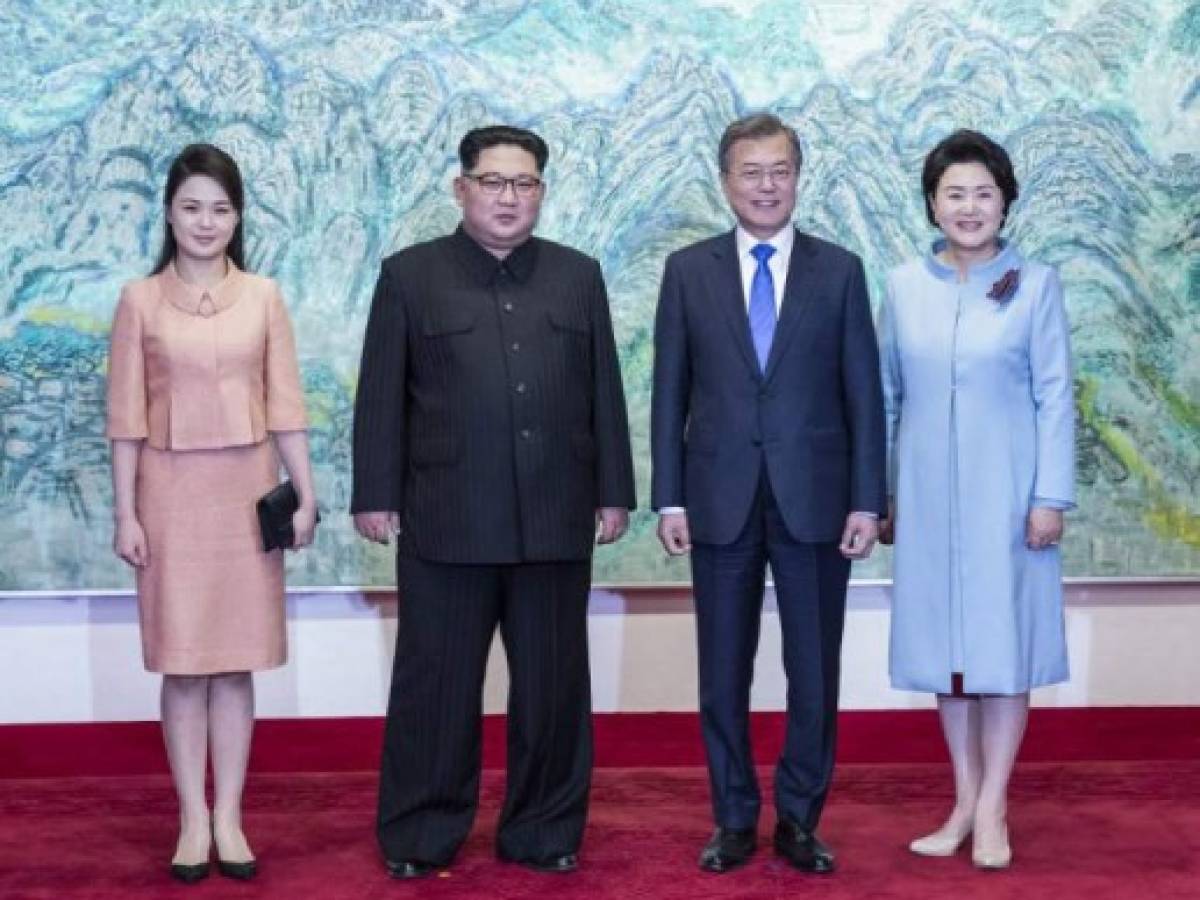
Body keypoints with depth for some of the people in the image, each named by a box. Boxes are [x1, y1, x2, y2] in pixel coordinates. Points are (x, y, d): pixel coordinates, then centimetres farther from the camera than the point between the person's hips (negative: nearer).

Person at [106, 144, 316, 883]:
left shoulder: (264, 297, 3)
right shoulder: (141, 300, 0)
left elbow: (285, 404, 3)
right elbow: (127, 415, -1)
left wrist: (305, 493, -2)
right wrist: (125, 513, -4)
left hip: (247, 490, 1)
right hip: (172, 493, -1)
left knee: (236, 660, 6)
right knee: (182, 662, 4)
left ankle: (230, 816, 14)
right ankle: (193, 818, 13)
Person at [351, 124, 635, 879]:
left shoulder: (579, 276, 11)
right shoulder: (410, 275, 5)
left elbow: (604, 392, 10)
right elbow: (381, 396, 2)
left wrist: (614, 492, 6)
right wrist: (376, 495, -3)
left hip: (555, 520, 2)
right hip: (445, 520, -2)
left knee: (552, 686, 7)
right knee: (435, 685, 4)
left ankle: (544, 831, 19)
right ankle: (421, 834, 16)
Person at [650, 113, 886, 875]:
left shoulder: (839, 271, 4)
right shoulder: (688, 270, 5)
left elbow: (864, 394, 2)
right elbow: (670, 392, 4)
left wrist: (867, 501, -4)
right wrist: (669, 499, -2)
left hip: (814, 500, 0)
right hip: (722, 501, 1)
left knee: (814, 671, 5)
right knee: (724, 673, 7)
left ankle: (800, 820, 19)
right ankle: (734, 820, 20)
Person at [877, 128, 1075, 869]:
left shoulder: (1035, 284, -3)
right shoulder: (906, 286, 4)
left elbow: (1055, 397, -4)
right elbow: (887, 396, 8)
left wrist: (1050, 496, -10)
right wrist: (878, 493, 7)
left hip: (1004, 491, -3)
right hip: (928, 493, 3)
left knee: (1003, 643, 2)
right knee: (945, 645, 8)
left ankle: (992, 809, 11)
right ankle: (965, 800, 19)